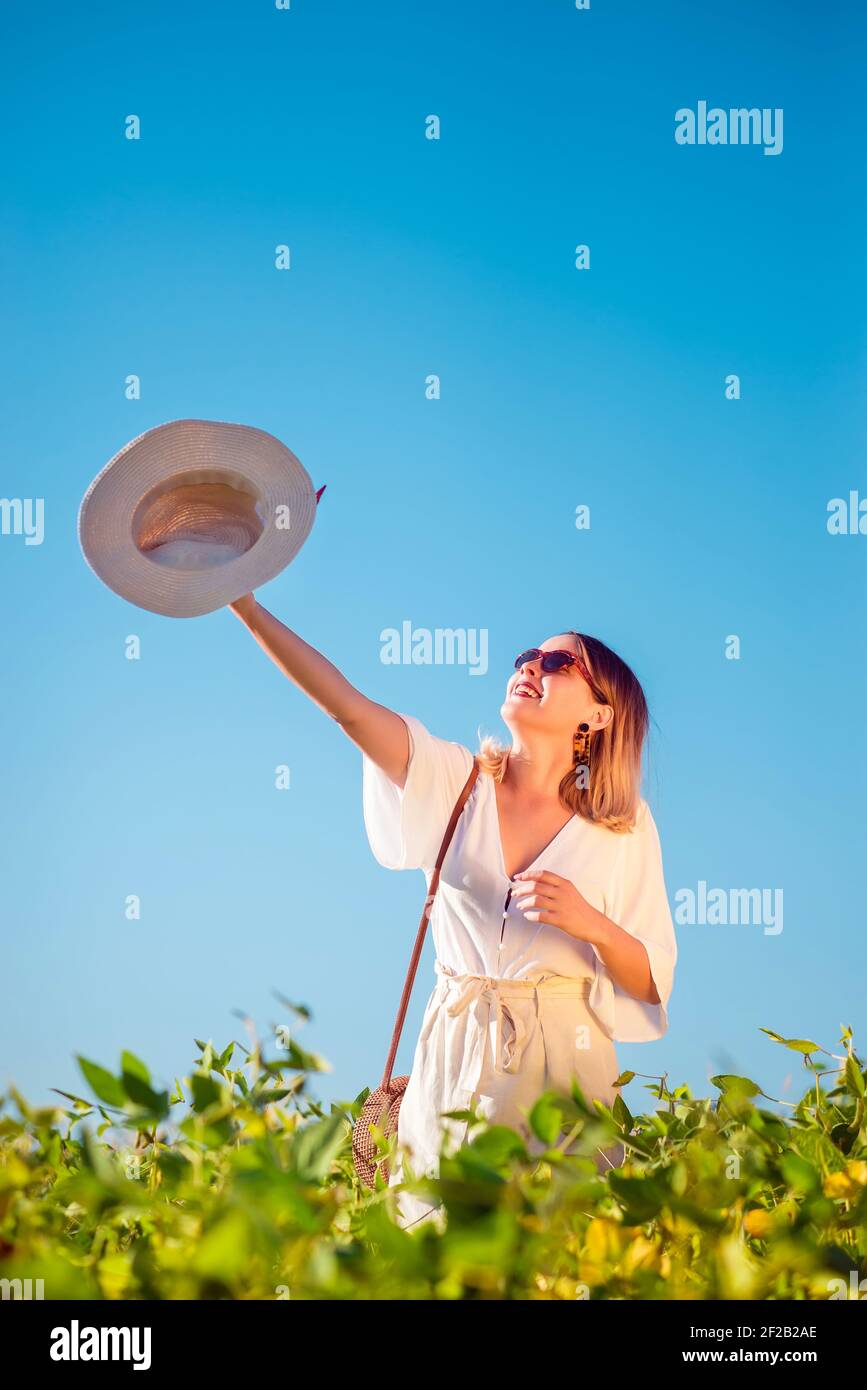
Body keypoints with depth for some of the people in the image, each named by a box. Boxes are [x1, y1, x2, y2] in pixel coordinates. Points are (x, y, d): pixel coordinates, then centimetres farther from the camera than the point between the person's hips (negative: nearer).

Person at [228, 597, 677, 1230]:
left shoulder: (626, 827, 1)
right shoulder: (456, 781, 2)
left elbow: (651, 983, 2)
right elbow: (347, 705, -11)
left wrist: (589, 923, -18)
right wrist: (247, 607, -21)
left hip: (563, 1064, -1)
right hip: (455, 1057, 1)